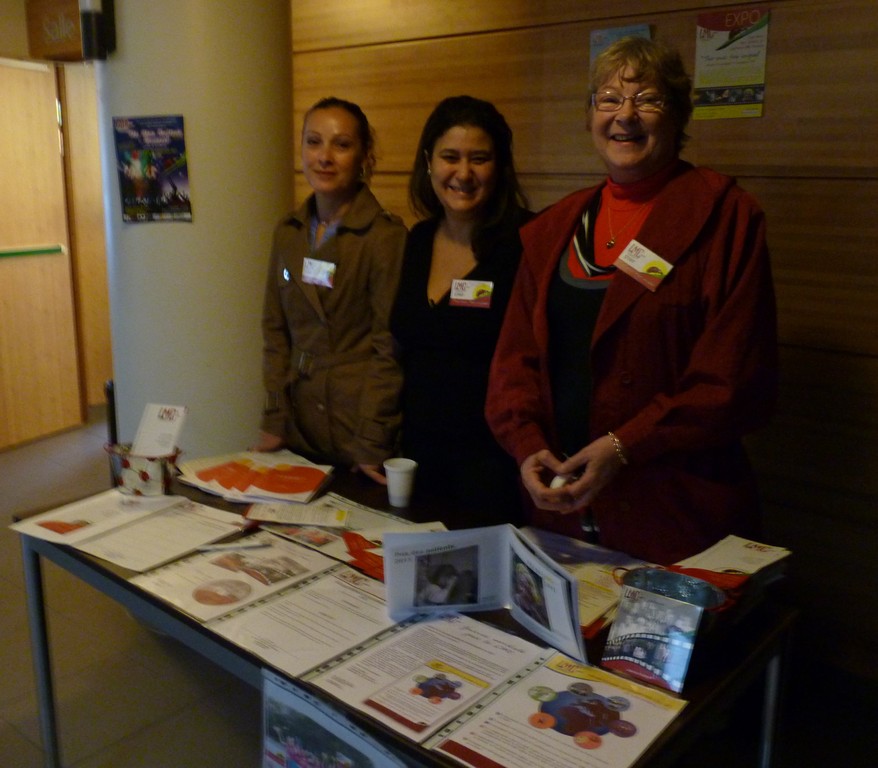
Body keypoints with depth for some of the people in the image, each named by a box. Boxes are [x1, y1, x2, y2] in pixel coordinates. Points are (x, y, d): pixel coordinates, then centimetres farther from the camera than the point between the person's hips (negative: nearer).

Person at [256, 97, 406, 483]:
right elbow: (275, 331, 9)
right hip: (299, 423, 6)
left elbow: (390, 349, -14)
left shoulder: (386, 235, -13)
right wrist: (274, 422, 3)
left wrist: (370, 446, -15)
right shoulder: (288, 233, 6)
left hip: (358, 420, -5)